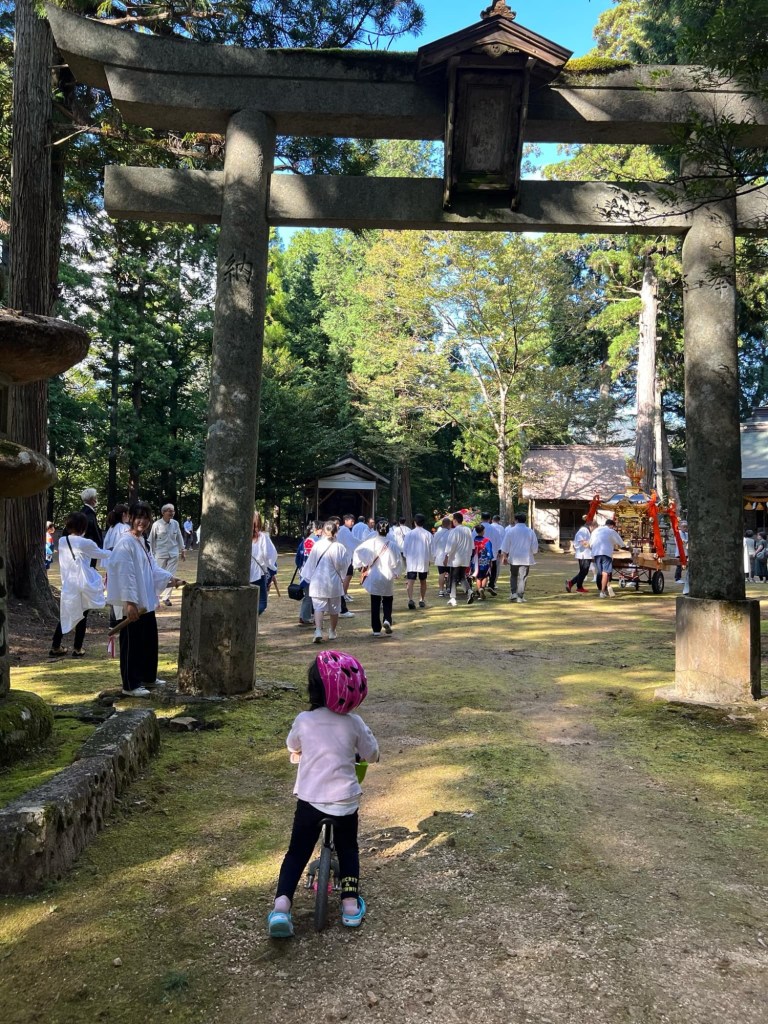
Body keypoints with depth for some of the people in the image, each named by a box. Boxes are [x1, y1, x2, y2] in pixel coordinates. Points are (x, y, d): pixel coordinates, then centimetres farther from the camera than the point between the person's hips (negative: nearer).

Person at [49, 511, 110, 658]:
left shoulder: (62, 542, 4)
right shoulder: (85, 543, -10)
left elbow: (63, 562, 15)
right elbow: (102, 554, 5)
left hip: (67, 584, 5)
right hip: (82, 585, -4)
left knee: (65, 615, 15)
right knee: (82, 616, 8)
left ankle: (55, 647, 16)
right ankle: (77, 649, 13)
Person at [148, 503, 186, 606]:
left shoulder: (175, 523, 0)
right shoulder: (157, 524, -8)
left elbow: (179, 538, 10)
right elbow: (151, 540, 1)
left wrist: (182, 551, 12)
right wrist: (151, 553, 4)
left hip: (173, 553, 2)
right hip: (160, 554, -2)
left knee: (170, 576, 0)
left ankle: (166, 597, 8)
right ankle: (157, 596, 25)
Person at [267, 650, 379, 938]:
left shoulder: (303, 721, -8)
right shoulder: (353, 723, -9)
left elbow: (292, 747, 13)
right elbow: (372, 754, 5)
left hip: (309, 800, -1)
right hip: (345, 801, 1)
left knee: (297, 853, 14)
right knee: (348, 850, 25)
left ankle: (281, 905, -1)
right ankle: (351, 903, 22)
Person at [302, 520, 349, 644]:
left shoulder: (316, 546, -8)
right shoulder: (340, 547, -12)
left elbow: (311, 563, 1)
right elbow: (342, 566, -7)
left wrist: (307, 577, 13)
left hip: (318, 582, 0)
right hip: (334, 582, 0)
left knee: (319, 607, -1)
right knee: (334, 608, 17)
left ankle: (318, 631, -21)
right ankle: (332, 632, 31)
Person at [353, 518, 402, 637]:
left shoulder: (371, 542, -7)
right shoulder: (392, 544, -7)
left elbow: (358, 551, -11)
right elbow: (396, 561, -4)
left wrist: (360, 565, 1)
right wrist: (396, 573, 12)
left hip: (373, 577, 0)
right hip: (388, 577, 0)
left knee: (375, 603, 8)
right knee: (387, 600, 17)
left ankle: (376, 629, 8)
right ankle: (387, 620, -7)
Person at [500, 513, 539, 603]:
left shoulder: (511, 530, -3)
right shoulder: (530, 532, -1)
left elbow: (505, 545, -1)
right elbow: (535, 547, 3)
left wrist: (504, 556, 8)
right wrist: (531, 553, 22)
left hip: (514, 558, 0)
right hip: (526, 559, 0)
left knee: (513, 576, 17)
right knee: (522, 578, 4)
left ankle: (513, 593, 4)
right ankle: (520, 597, 4)